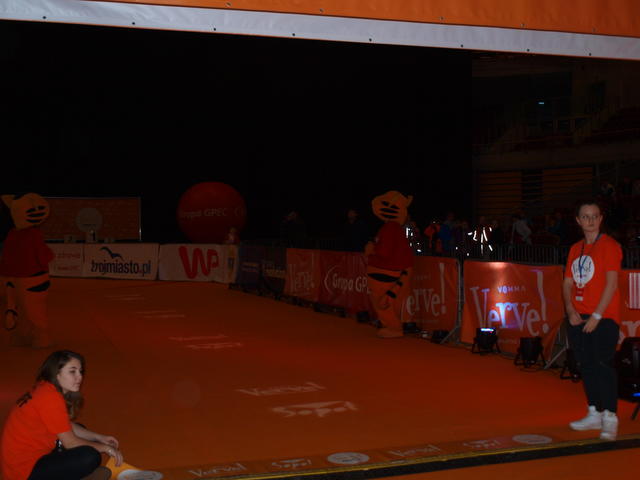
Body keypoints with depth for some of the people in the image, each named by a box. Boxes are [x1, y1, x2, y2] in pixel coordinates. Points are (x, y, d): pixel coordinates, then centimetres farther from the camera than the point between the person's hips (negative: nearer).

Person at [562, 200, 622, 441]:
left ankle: (609, 417, -7)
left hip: (603, 317, -6)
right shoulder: (575, 249, 14)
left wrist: (596, 315, -16)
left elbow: (612, 283, -12)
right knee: (587, 366, 10)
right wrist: (571, 310, -2)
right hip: (578, 318, 7)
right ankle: (594, 414, 19)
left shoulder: (609, 246, -5)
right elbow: (568, 283, 13)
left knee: (603, 364, -11)